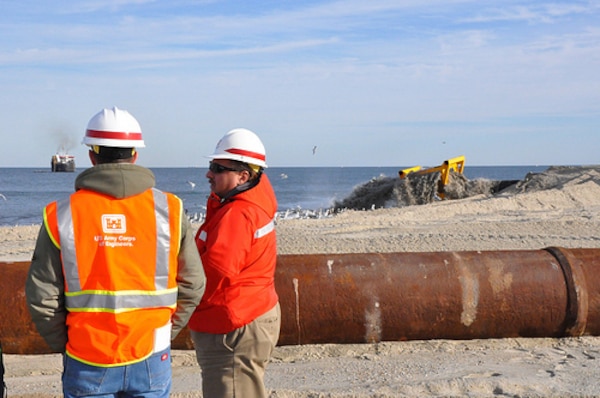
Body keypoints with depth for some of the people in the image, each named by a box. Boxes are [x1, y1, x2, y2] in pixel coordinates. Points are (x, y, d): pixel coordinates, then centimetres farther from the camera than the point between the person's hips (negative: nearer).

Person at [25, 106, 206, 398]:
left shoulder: (62, 216, -7)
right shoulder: (169, 210, -4)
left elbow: (41, 296, -4)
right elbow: (192, 285, 1)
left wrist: (63, 344, 10)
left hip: (87, 362, -1)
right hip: (149, 361, 1)